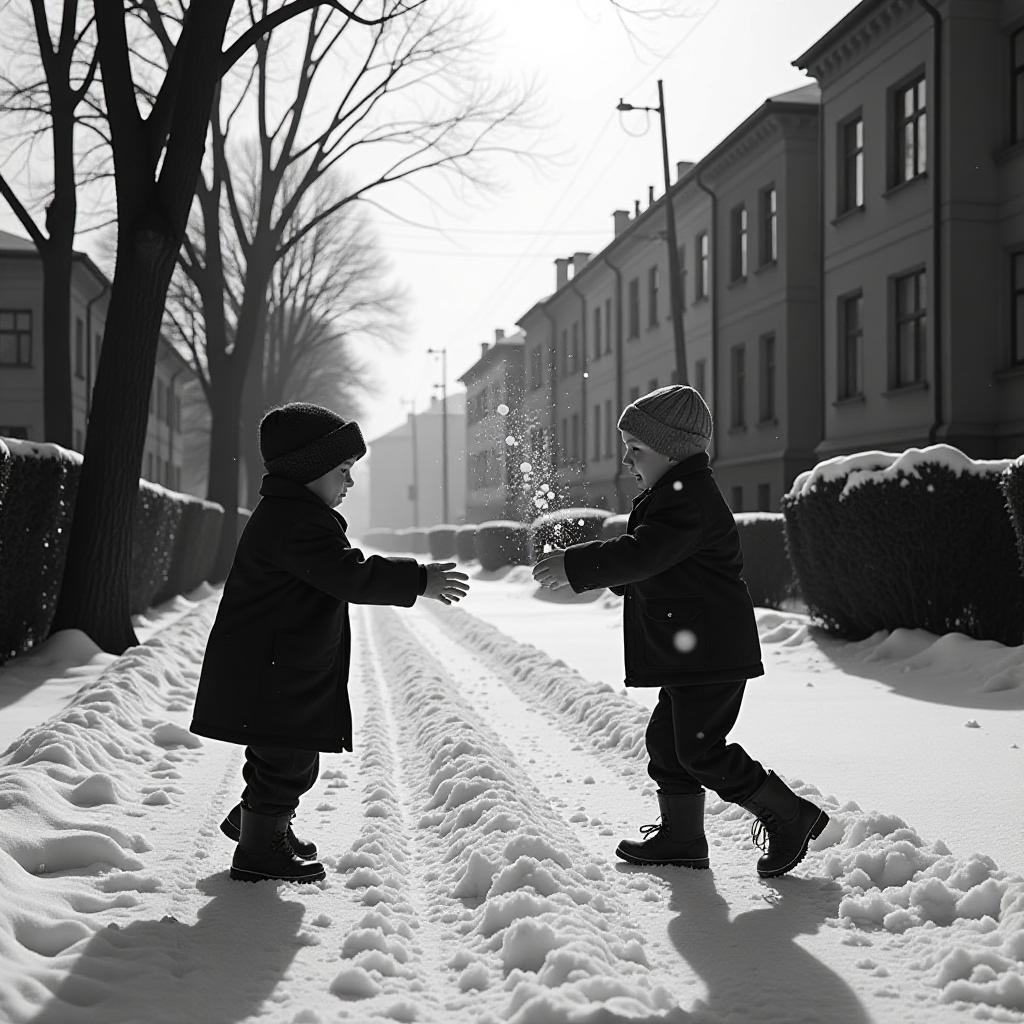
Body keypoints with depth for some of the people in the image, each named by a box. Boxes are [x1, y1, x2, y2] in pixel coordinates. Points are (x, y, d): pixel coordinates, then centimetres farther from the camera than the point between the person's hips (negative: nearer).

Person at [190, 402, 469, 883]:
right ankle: (260, 852, 11)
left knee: (285, 753, 23)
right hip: (275, 674, -11)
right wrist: (418, 581, -22)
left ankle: (254, 820, 40)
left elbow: (337, 574, 24)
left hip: (290, 667, 11)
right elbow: (351, 575, -27)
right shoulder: (299, 522, -23)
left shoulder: (286, 512, 14)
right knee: (287, 758, 0)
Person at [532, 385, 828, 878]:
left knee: (700, 748, -8)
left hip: (710, 651, -11)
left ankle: (789, 815, 3)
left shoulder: (690, 500, -19)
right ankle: (680, 836, 26)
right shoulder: (671, 494, 16)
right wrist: (579, 566, 10)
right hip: (687, 652, 11)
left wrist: (575, 565, -24)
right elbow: (648, 566, 22)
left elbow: (641, 555, -28)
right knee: (667, 739, 15)